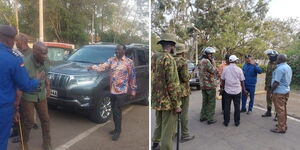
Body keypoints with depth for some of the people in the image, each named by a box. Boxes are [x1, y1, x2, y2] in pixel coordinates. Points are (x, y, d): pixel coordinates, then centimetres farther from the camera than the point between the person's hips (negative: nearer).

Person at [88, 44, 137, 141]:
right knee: (114, 110, 13)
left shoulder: (128, 62, -5)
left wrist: (133, 91, -1)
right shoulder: (111, 60, 7)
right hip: (112, 90, 5)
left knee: (117, 111, -6)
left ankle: (118, 131, 10)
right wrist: (93, 67, -28)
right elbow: (103, 66, -8)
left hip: (122, 91, -5)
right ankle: (117, 128, 30)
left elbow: (132, 77, -3)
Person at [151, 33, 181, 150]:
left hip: (157, 99, 8)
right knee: (167, 130, 4)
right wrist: (176, 104, -15)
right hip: (168, 101, -8)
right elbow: (172, 84, -21)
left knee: (158, 125, 24)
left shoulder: (154, 57, 7)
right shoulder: (168, 59, -17)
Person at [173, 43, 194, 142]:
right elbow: (185, 77, -19)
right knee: (184, 113, 2)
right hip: (182, 90, -7)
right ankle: (185, 135, 12)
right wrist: (189, 75, 0)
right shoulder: (183, 61, -16)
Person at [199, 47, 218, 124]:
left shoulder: (201, 62, 12)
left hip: (203, 85, 9)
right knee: (211, 103, 2)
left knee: (205, 101, 17)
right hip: (210, 85, -9)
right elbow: (214, 71, -13)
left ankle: (203, 117, 25)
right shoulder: (207, 61, -18)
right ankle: (210, 119, 8)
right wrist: (213, 62, -5)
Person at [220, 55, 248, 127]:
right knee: (237, 107, 11)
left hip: (227, 91, 0)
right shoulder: (239, 69, -4)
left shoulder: (226, 69, -3)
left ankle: (226, 122, 14)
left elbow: (222, 80, 1)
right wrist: (244, 90, 10)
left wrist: (222, 88, 12)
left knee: (227, 107, 7)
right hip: (237, 91, 0)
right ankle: (237, 122, 19)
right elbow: (242, 81, 0)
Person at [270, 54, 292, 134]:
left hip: (279, 92, -9)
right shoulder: (288, 67, 10)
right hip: (286, 90, 10)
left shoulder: (280, 68, -21)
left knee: (280, 110, -2)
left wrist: (271, 90, -13)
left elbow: (276, 82, -22)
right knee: (283, 109, 18)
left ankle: (281, 128, 5)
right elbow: (289, 80, 18)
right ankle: (284, 125, 29)